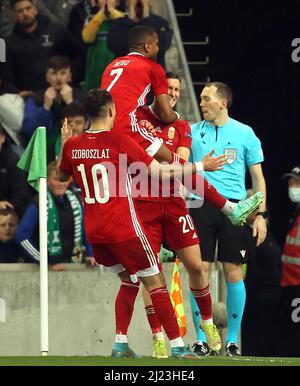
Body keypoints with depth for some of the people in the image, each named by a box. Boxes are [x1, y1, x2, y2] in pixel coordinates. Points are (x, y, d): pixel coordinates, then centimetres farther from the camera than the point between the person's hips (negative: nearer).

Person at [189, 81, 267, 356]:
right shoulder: (192, 132, 11)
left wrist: (260, 215, 1)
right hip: (201, 207, 1)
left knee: (234, 272, -3)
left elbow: (258, 177, 8)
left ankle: (232, 341, 5)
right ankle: (201, 339, 3)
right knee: (200, 271, -4)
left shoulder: (245, 134, 6)